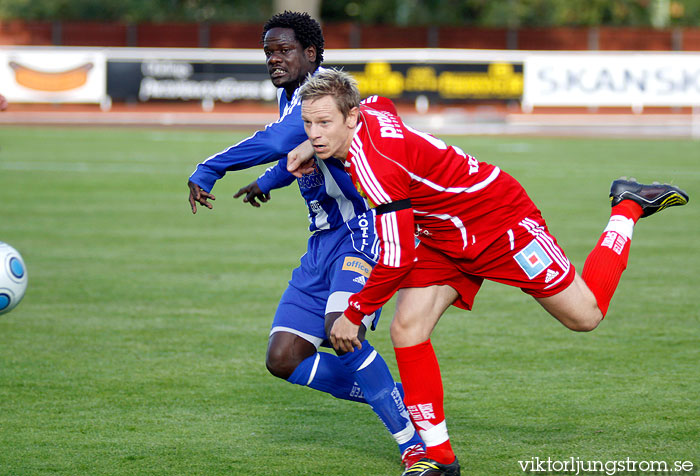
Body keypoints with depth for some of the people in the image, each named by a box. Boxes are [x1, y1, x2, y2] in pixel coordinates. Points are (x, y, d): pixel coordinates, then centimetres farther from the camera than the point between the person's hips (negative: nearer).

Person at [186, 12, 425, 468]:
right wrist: (267, 183, 51)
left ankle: (414, 440, -18)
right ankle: (391, 398, 13)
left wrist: (208, 169, -25)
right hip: (324, 242, 9)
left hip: (364, 230, -9)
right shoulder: (290, 97, 15)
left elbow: (278, 141, -32)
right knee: (284, 359, -1)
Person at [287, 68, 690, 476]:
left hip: (502, 223, -8)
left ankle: (628, 208, 24)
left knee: (585, 315, 4)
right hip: (445, 239, 8)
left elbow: (396, 260, -31)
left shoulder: (375, 165, -36)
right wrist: (313, 148, 7)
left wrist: (353, 315, -19)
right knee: (407, 328, -9)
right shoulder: (369, 113, -11)